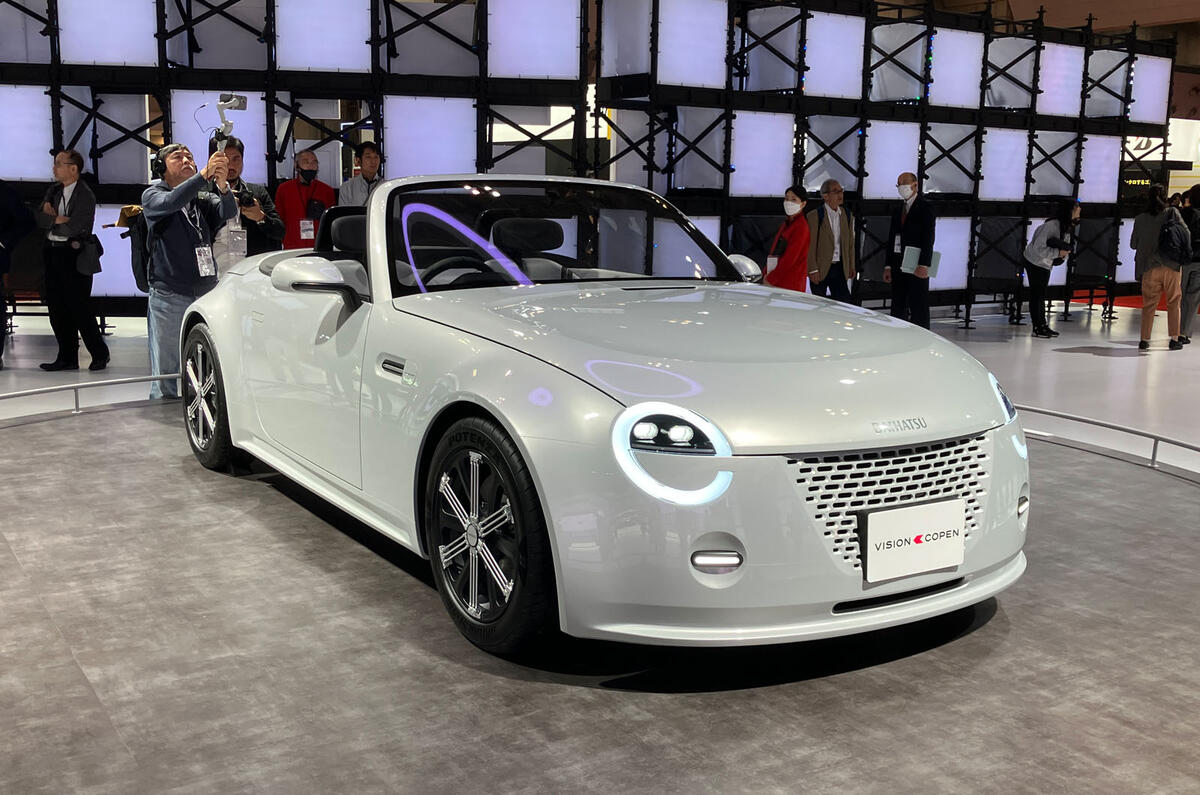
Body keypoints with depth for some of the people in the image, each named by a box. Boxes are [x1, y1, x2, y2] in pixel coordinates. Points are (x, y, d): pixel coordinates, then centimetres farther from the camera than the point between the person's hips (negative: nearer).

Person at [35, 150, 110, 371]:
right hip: (52, 254, 7)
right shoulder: (54, 189, 12)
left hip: (73, 256, -7)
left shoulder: (85, 195, -10)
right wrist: (59, 219, -13)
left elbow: (72, 228, -18)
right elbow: (41, 219, 3)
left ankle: (100, 355, 9)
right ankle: (67, 358, 16)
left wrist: (52, 219, -4)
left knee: (79, 308, -4)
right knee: (57, 309, 8)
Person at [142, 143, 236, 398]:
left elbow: (228, 212, -6)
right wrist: (205, 174, -29)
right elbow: (171, 202, -19)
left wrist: (222, 186, -27)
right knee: (166, 370, -2)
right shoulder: (152, 195, 5)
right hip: (169, 296, -3)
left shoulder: (203, 198, 14)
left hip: (206, 294, 3)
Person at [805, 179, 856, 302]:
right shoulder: (814, 216, -8)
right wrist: (812, 270, -14)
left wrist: (851, 266, 11)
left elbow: (850, 242, 14)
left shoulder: (846, 215, 9)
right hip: (821, 269, -4)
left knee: (844, 301, 1)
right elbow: (810, 246, -11)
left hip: (840, 268, 5)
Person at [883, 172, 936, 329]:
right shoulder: (897, 211, 18)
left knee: (919, 310, -6)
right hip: (898, 266, 7)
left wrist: (923, 265, -21)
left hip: (917, 268, -7)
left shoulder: (925, 208, -3)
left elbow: (928, 239, -12)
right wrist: (888, 266, 11)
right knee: (898, 309, 7)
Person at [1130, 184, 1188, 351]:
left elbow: (1133, 244, 7)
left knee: (1149, 303, 6)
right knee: (1173, 302, 8)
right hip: (1171, 265, -1)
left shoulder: (1140, 219, 1)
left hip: (1149, 266, 1)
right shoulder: (1172, 212, -1)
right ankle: (1174, 339, 8)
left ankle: (1144, 339, 4)